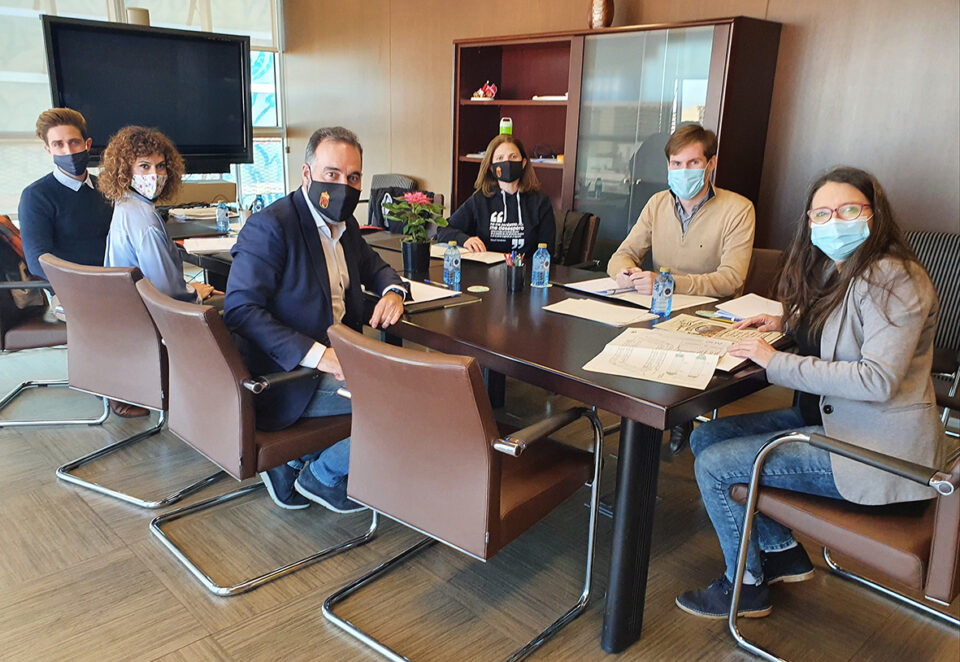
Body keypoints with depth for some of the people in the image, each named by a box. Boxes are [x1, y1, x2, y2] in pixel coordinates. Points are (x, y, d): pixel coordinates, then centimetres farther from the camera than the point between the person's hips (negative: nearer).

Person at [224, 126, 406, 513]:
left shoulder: (343, 224, 9)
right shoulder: (270, 227, -17)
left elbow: (372, 266, 26)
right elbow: (240, 309, -23)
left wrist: (392, 292, 0)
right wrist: (316, 354, -31)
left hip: (333, 357, 9)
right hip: (287, 380, -9)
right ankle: (323, 477, 6)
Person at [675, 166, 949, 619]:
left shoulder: (891, 279, -20)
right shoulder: (832, 270, 9)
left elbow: (877, 379, -29)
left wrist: (776, 362, -25)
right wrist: (786, 324, 10)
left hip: (874, 446, -10)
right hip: (827, 419, 10)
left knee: (715, 466, -14)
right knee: (705, 437, 6)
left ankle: (746, 587, 11)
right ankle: (783, 552, 19)